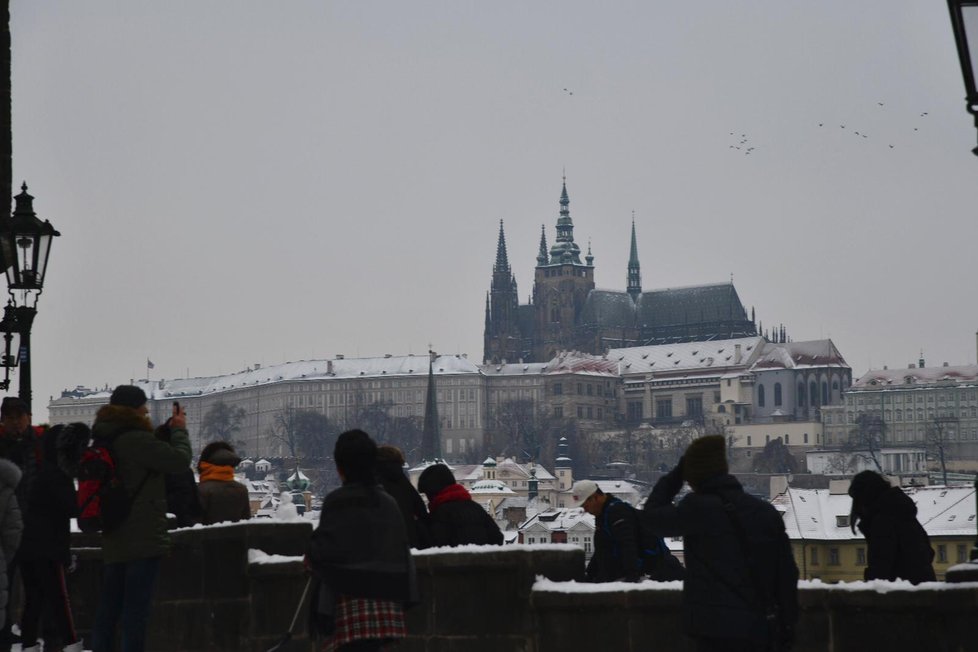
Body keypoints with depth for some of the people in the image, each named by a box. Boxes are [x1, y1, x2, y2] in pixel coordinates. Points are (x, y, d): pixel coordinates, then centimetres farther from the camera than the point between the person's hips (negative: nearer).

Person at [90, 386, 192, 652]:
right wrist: (179, 429, 0)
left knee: (107, 610, 14)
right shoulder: (137, 440, -18)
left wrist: (167, 430, 12)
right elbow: (179, 459, -16)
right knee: (136, 611, -6)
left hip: (113, 541, 9)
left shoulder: (105, 440, 11)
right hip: (143, 540, -9)